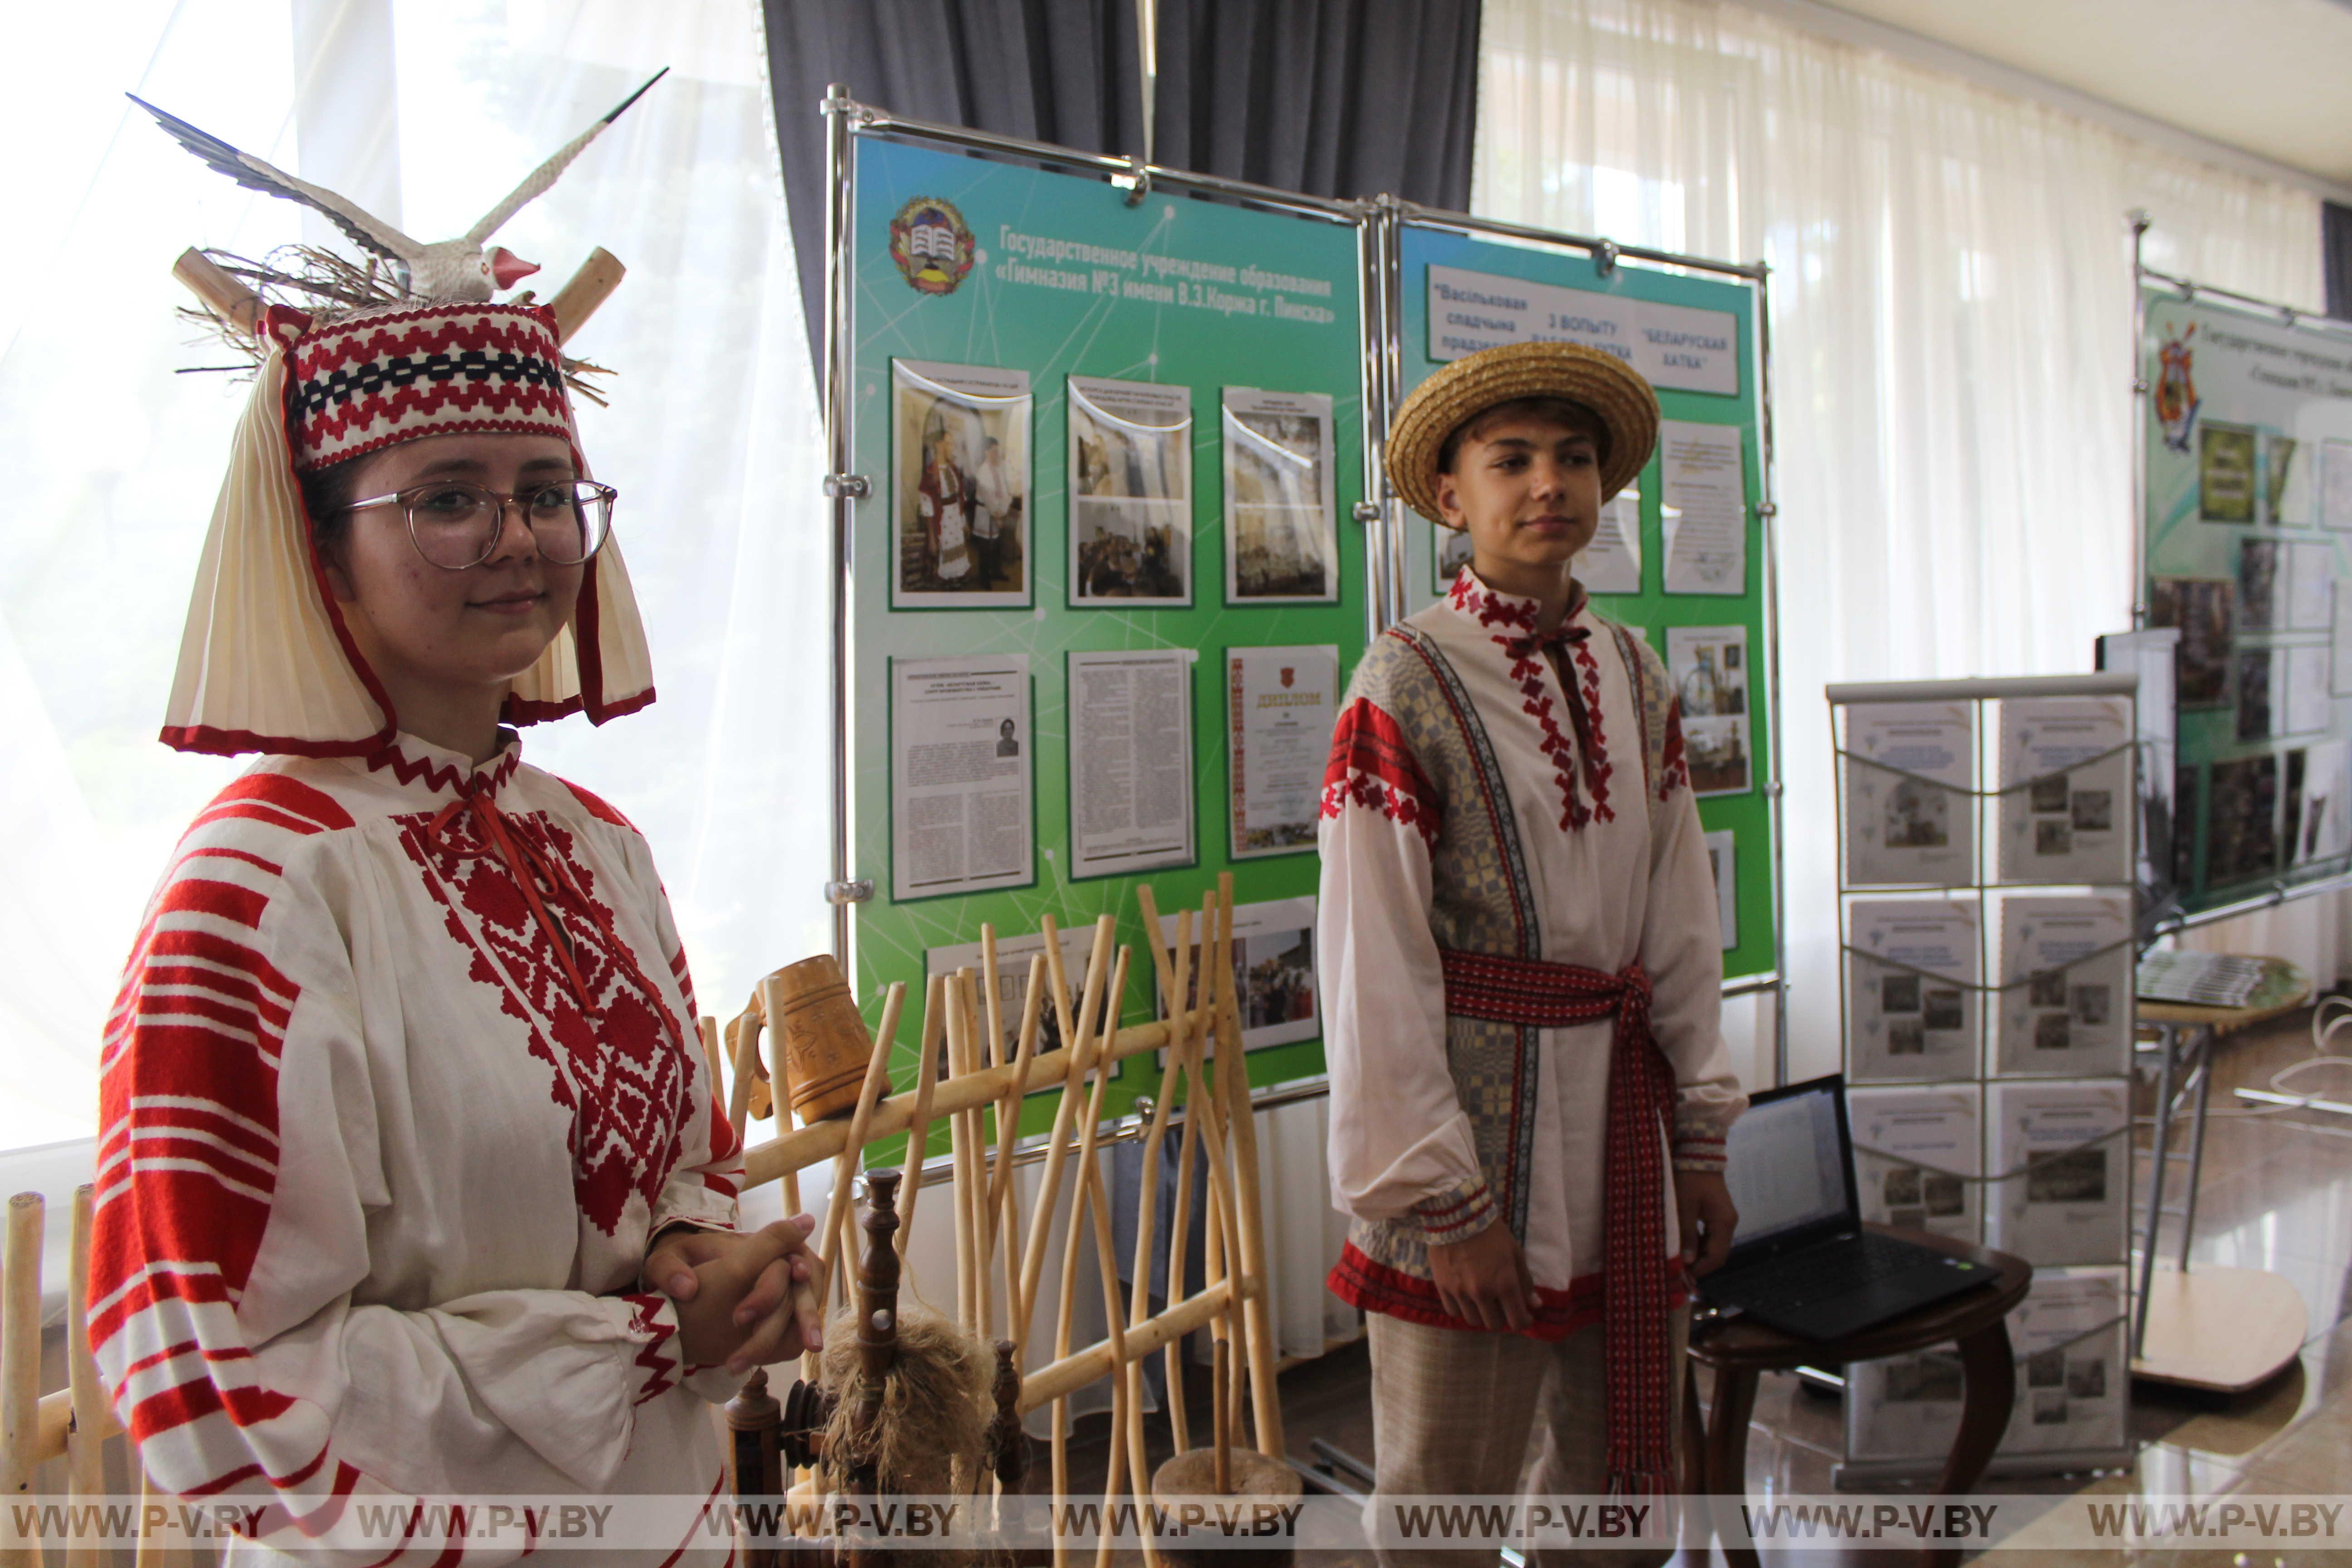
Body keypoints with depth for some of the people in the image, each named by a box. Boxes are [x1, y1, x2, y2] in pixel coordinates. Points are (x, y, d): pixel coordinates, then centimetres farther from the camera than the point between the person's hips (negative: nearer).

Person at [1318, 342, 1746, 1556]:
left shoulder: (1634, 673, 8)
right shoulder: (1405, 687, -12)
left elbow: (1679, 918, 11)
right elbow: (1373, 968, -14)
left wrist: (1699, 1136, 10)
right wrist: (1442, 1203, -13)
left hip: (1620, 1114, 6)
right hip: (1481, 1124, -6)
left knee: (1620, 1467, 20)